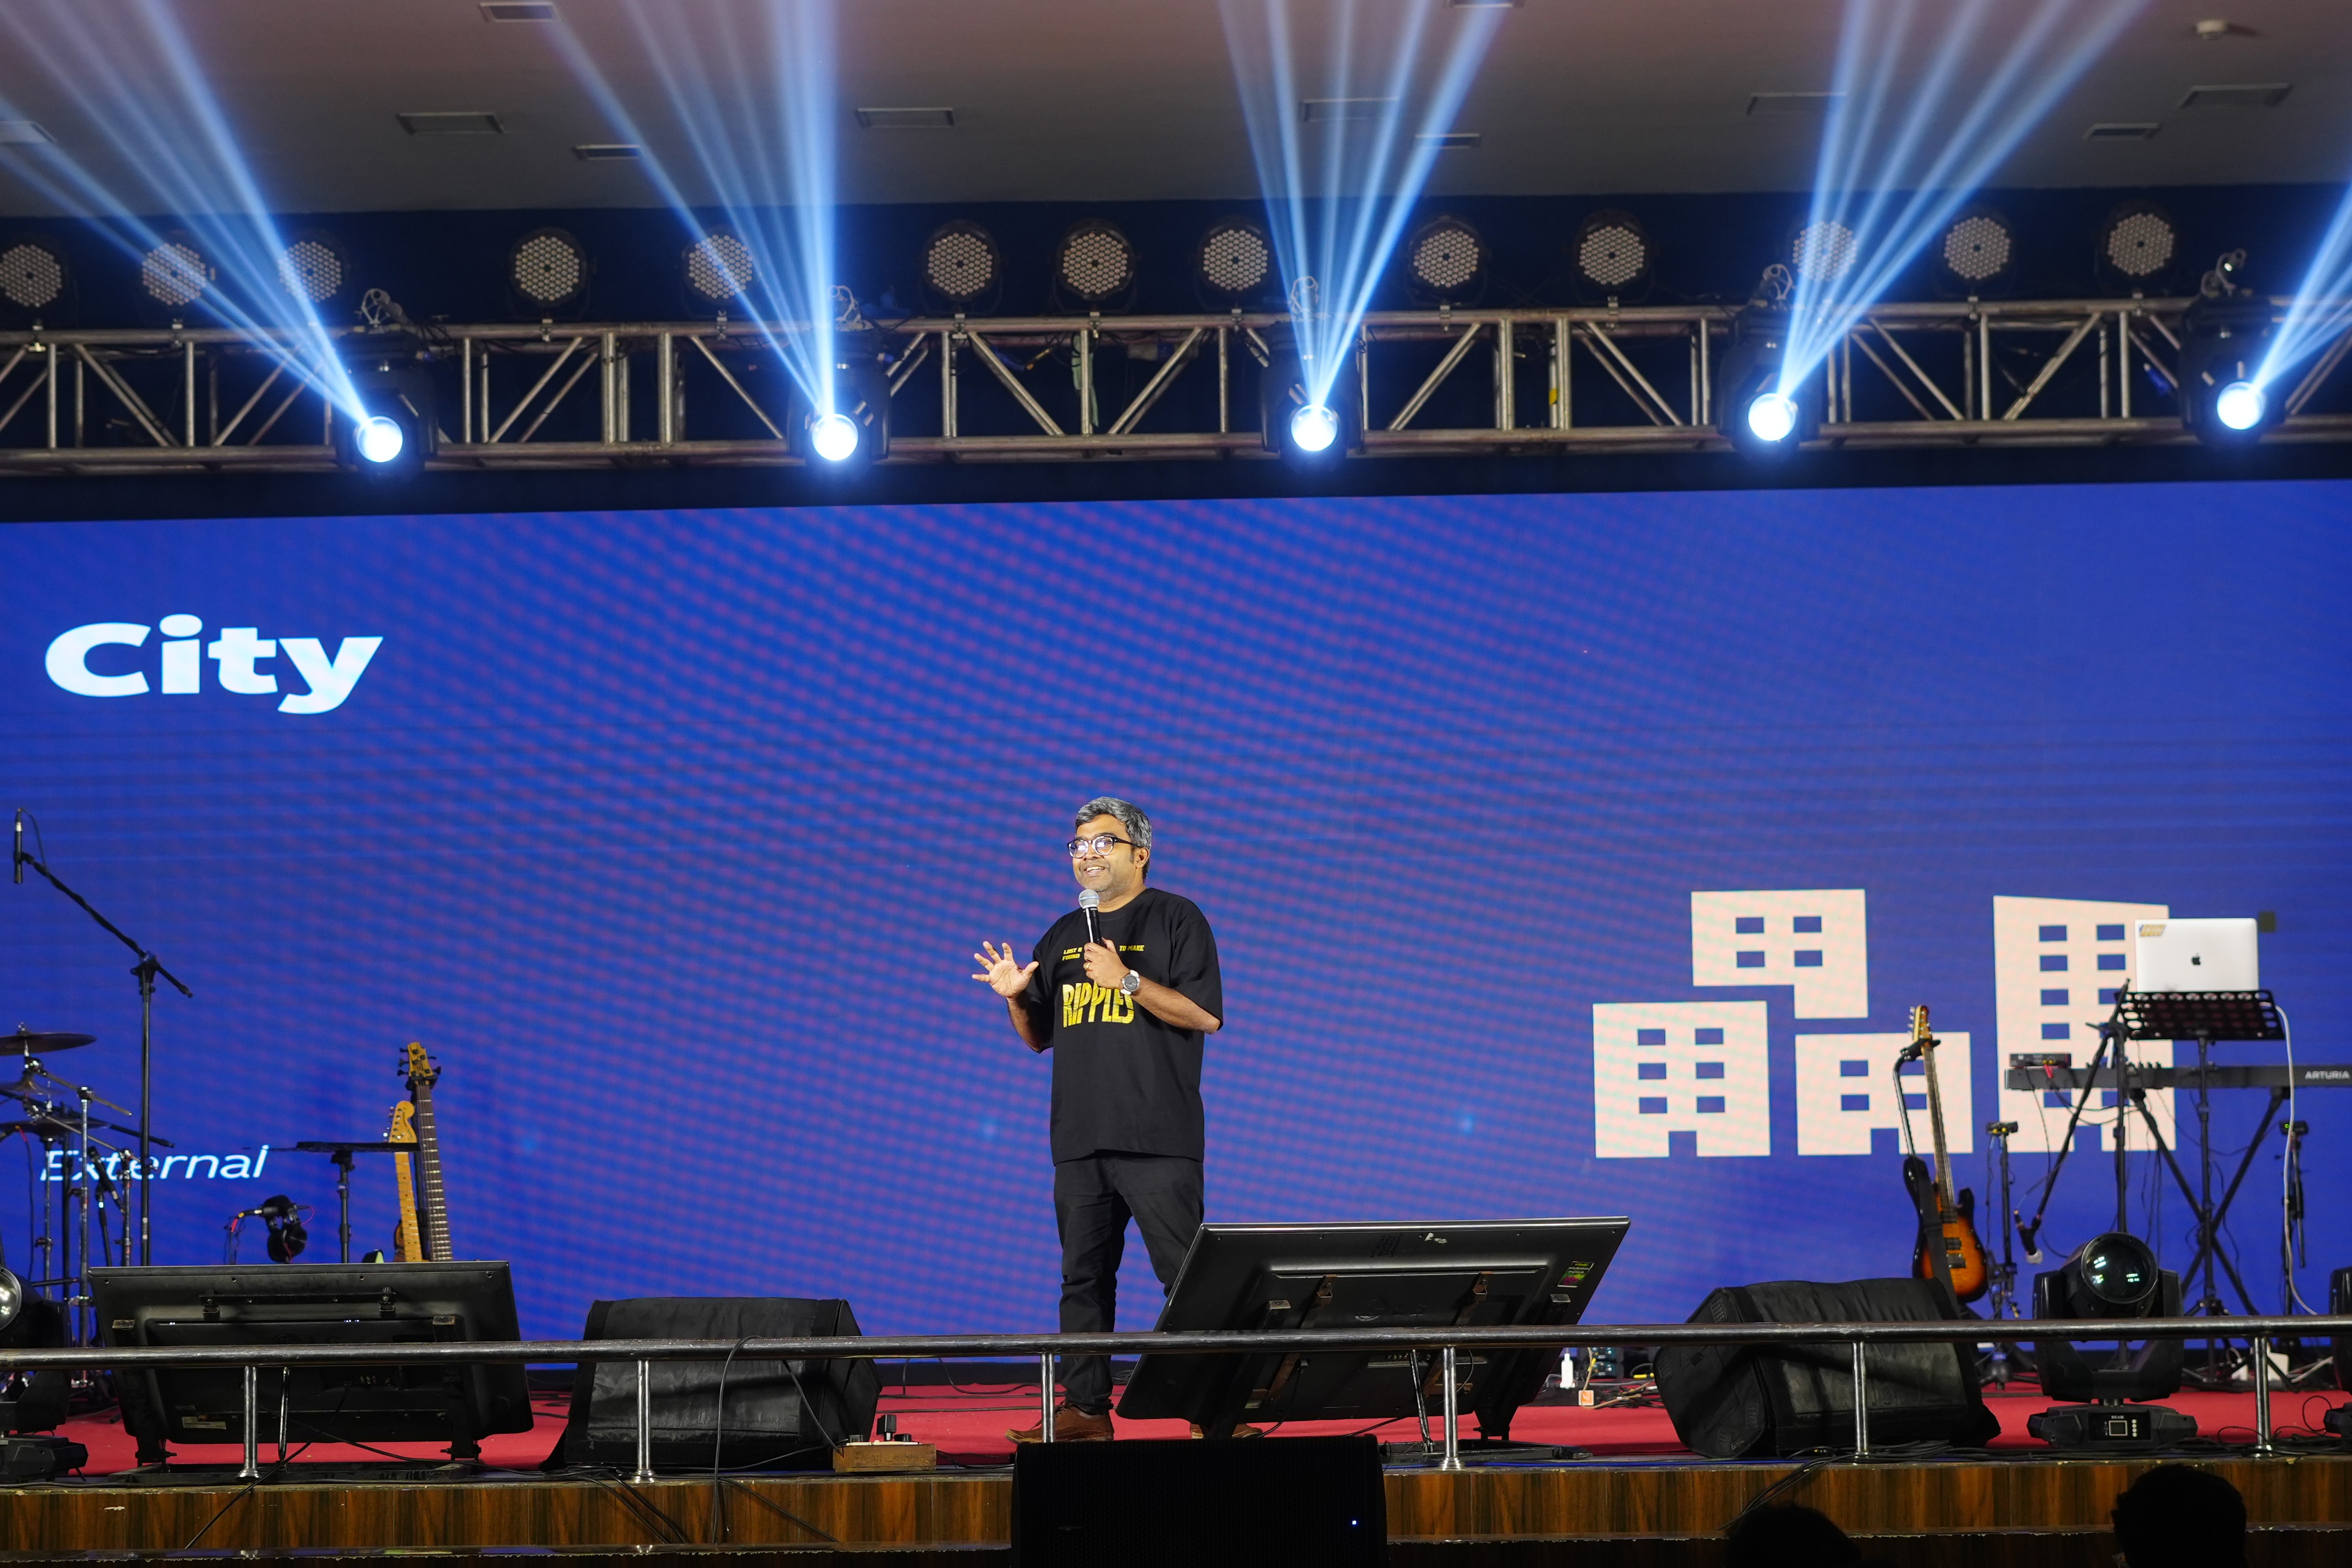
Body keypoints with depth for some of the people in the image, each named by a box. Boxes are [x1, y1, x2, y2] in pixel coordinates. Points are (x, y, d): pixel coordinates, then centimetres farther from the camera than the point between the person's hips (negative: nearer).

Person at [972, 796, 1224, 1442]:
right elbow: (1040, 1037, 23)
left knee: (1185, 1273, -10)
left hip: (1156, 1139, -6)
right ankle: (1085, 1408, 9)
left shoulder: (1175, 920, 1)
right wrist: (1016, 998, 2)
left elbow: (1206, 1015, -9)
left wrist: (1128, 980, -16)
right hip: (1079, 1139, 6)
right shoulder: (1064, 936, 19)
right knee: (1083, 1277, 6)